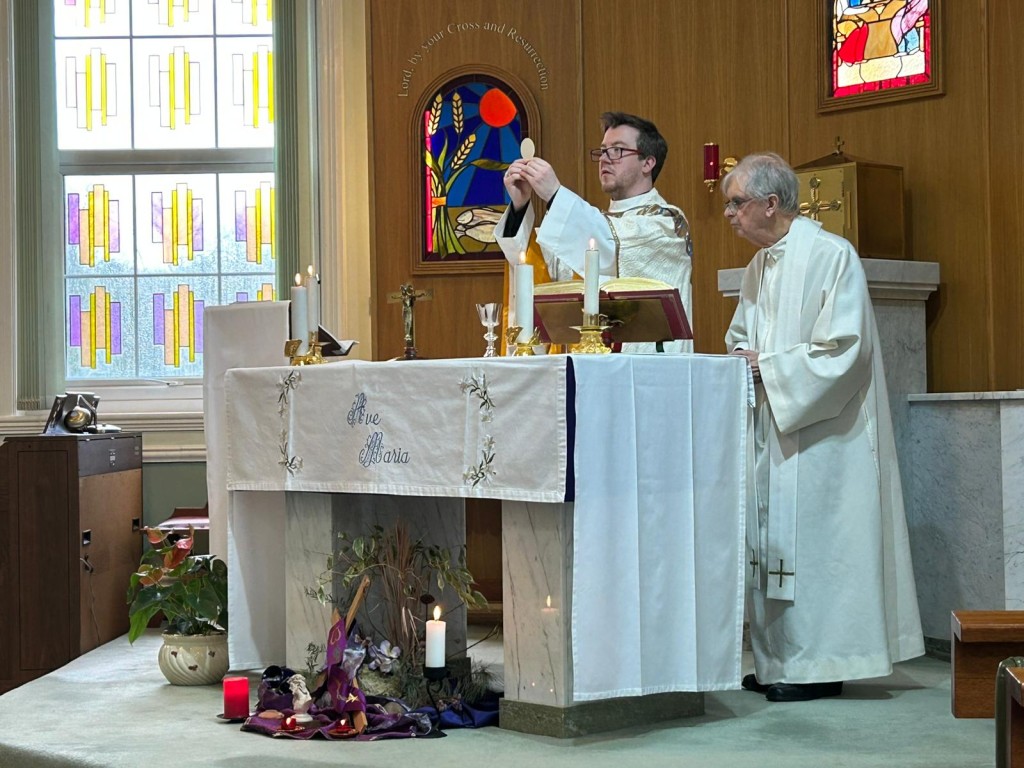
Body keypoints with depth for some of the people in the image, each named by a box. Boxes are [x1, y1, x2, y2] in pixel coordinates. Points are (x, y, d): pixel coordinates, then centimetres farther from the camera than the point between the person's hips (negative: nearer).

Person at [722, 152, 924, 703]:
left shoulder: (831, 256, -12)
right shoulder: (758, 268, 14)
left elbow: (843, 347, -18)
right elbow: (741, 339, 24)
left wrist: (766, 367, -15)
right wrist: (740, 360, 0)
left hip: (820, 431, -8)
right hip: (769, 429, 8)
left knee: (810, 541, -5)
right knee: (770, 539, 8)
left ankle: (819, 666, 4)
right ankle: (778, 662, 16)